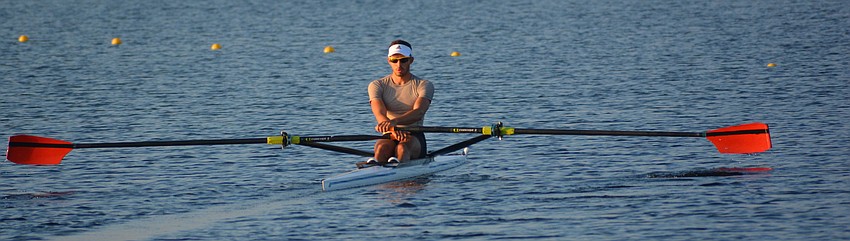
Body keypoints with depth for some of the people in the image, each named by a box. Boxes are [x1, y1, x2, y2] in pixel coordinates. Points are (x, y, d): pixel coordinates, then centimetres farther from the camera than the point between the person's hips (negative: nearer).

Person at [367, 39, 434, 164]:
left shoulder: (424, 85, 3)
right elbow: (380, 113, -12)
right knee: (382, 147, -35)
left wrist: (395, 121, -40)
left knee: (402, 147, -37)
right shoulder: (377, 85, 7)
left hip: (414, 137, -1)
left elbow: (418, 112, -18)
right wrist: (393, 130, -37)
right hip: (388, 137, 1)